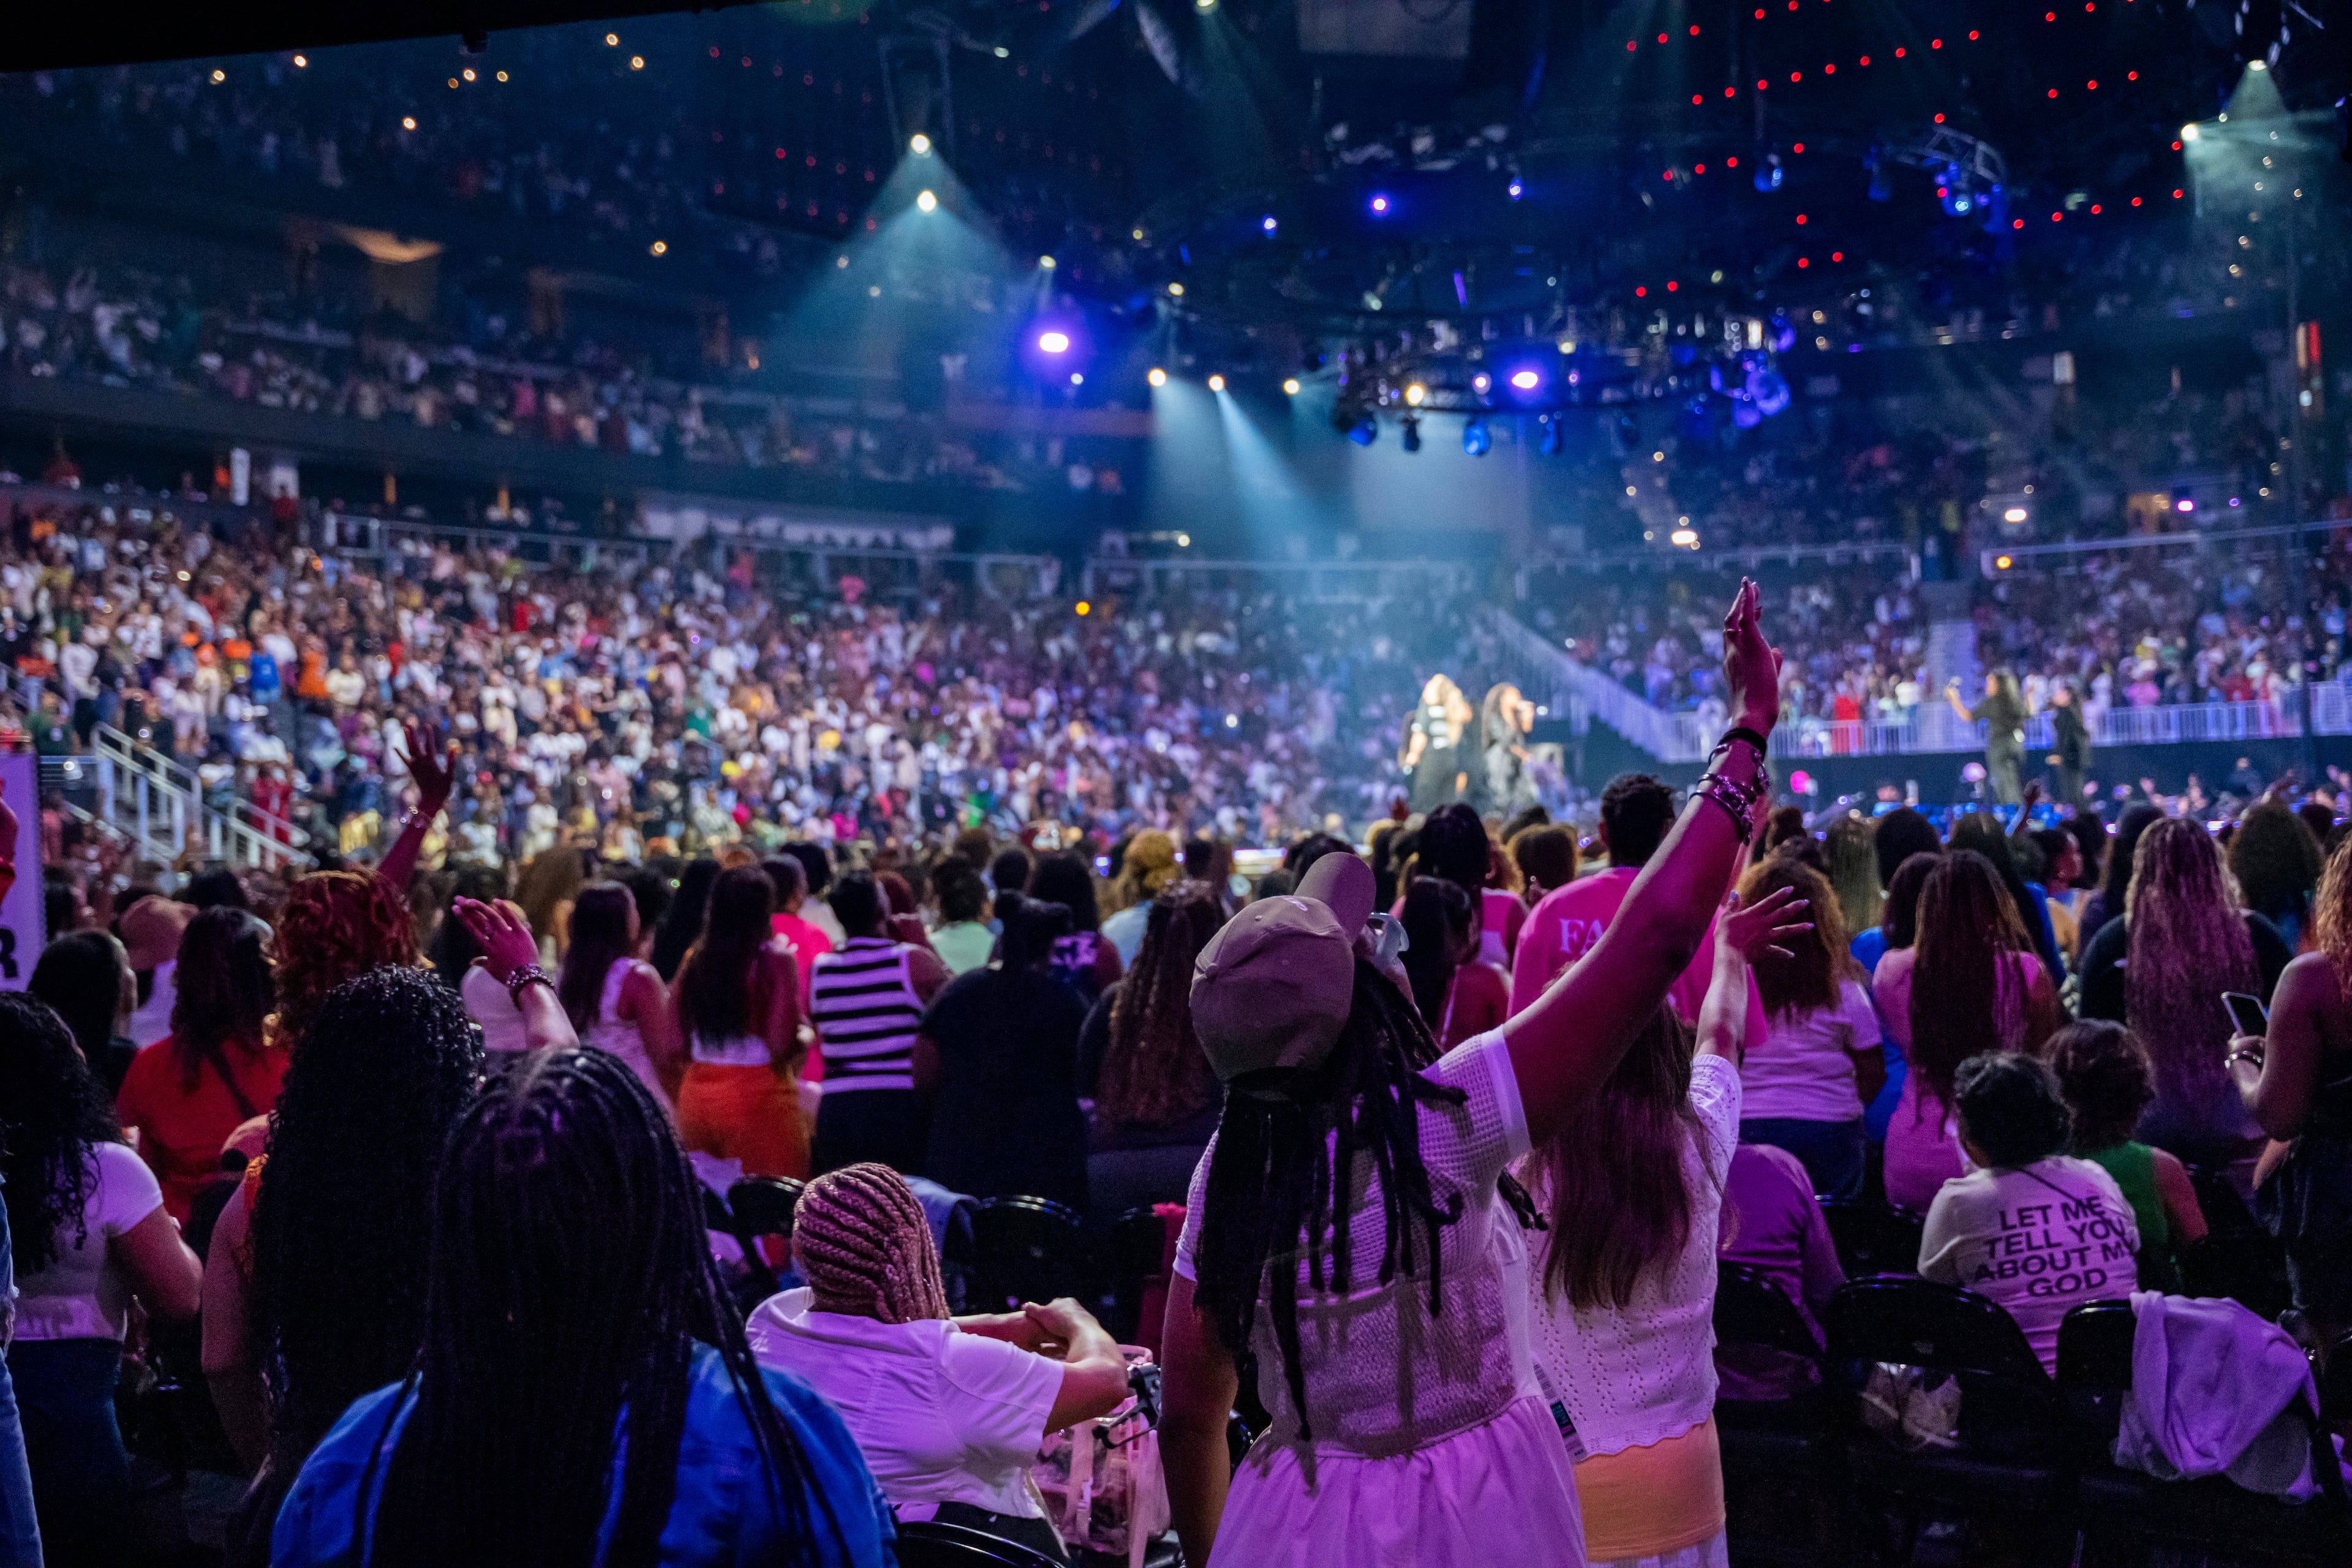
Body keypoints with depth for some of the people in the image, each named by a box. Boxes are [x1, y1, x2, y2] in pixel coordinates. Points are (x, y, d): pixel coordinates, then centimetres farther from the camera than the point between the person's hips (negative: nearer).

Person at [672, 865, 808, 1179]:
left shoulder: (695, 959, 3)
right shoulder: (775, 961, -10)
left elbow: (676, 1043, 7)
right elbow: (782, 1044, -15)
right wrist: (805, 1038, 5)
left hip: (696, 1095, 5)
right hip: (759, 1096, -5)